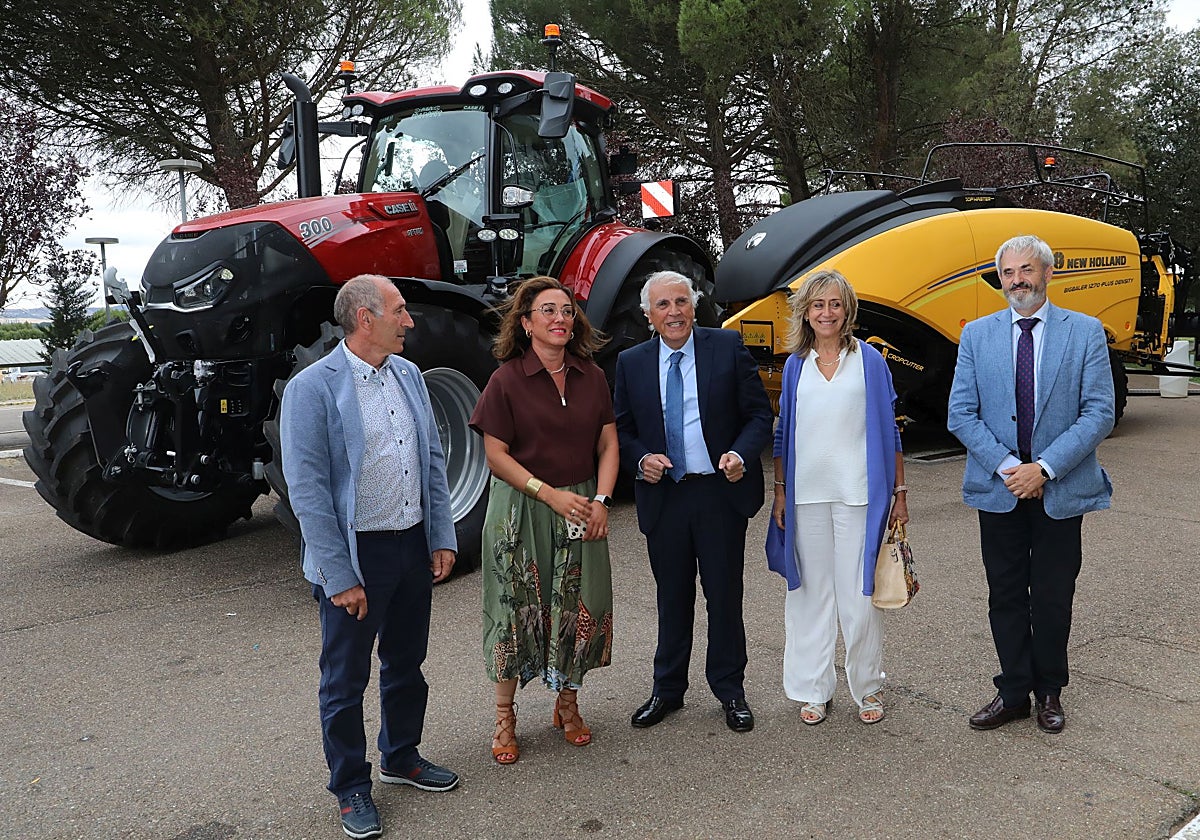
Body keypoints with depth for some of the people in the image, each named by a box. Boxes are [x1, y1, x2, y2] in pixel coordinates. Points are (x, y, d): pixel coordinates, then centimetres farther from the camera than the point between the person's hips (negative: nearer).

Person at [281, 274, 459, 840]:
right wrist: (339, 576, -18)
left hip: (414, 546, 6)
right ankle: (351, 788, 28)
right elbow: (306, 489, -16)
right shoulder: (312, 388, -14)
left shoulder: (409, 375, 6)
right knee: (346, 678, 10)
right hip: (356, 554, -6)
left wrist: (443, 538, 5)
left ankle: (401, 757, 41)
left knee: (406, 662, 20)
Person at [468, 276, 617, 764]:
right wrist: (551, 494, -16)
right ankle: (505, 717, 19)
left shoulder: (592, 377, 5)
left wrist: (600, 500, -8)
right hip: (521, 511, -3)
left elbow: (608, 445, 6)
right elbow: (496, 455, -9)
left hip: (581, 508, 4)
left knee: (578, 609, 8)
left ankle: (568, 705, 28)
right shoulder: (507, 379, -7)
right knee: (515, 608, 3)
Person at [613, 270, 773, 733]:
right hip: (663, 497, 2)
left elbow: (759, 413, -1)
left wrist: (741, 453, -18)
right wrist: (641, 459, -12)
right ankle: (667, 689, 30)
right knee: (672, 599, 14)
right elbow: (622, 430, 8)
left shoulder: (728, 347, -2)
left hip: (722, 492, -1)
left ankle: (730, 690, 26)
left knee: (725, 595, 8)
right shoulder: (631, 363, 4)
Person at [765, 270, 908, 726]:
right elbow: (783, 432, 12)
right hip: (806, 495, 2)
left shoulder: (869, 360, 3)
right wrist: (780, 491, 6)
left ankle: (867, 688, 19)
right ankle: (814, 689, 20)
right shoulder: (795, 366, 9)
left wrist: (899, 492, 1)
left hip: (858, 493, -2)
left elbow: (889, 429, 4)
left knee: (860, 593, 2)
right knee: (810, 591, 8)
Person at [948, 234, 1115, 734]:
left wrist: (1044, 468, -16)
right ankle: (1013, 691, 23)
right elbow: (961, 415, -1)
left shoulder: (1085, 332, -1)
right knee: (1006, 596, 9)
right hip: (998, 489, 1)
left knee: (1053, 598, 9)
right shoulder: (977, 335, 3)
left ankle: (1048, 692, 27)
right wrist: (1008, 468, -12)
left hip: (1061, 490, -1)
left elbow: (1099, 413, -7)